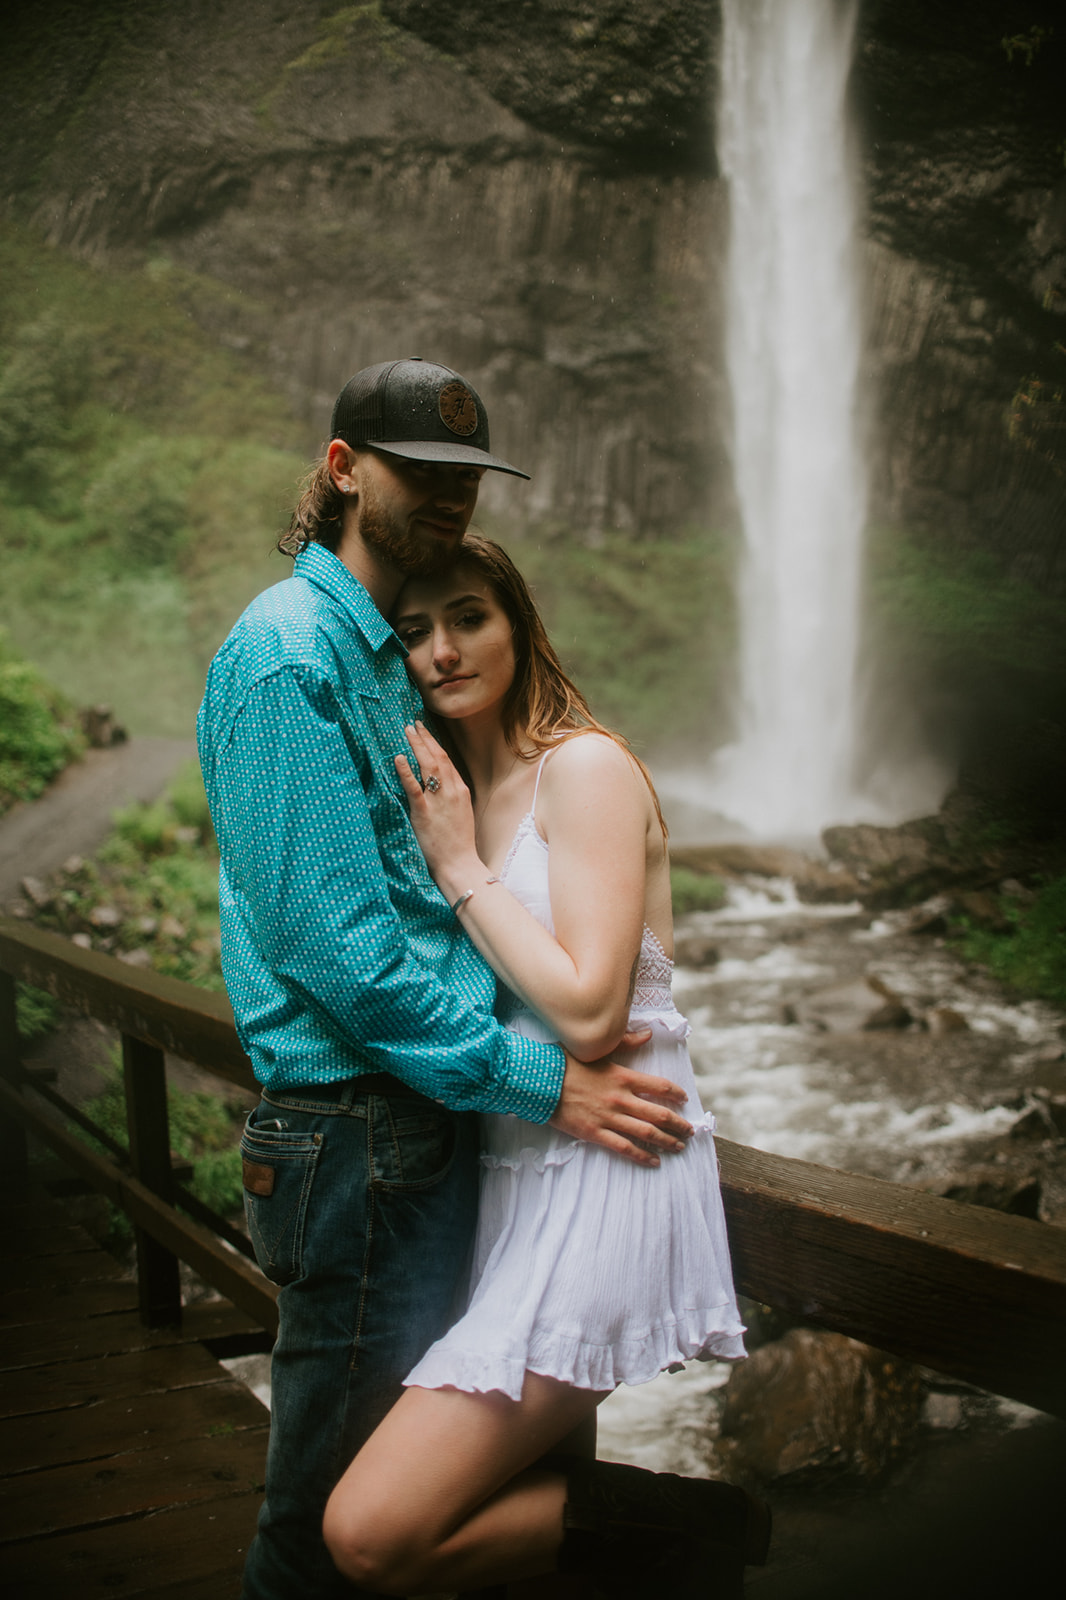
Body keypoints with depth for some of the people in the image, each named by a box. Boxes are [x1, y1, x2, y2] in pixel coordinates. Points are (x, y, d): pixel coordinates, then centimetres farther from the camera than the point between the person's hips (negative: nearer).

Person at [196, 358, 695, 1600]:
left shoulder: (399, 646, 14)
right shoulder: (288, 649, -15)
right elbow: (329, 939, -22)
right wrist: (539, 1081, -18)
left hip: (439, 1104, 9)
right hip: (357, 1125, -9)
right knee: (343, 1494, 6)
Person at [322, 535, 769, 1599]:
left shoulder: (585, 766, -10)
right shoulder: (446, 792, 14)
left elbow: (588, 1012, -19)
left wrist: (461, 869, -11)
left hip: (601, 1179, -8)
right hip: (514, 1169, 8)